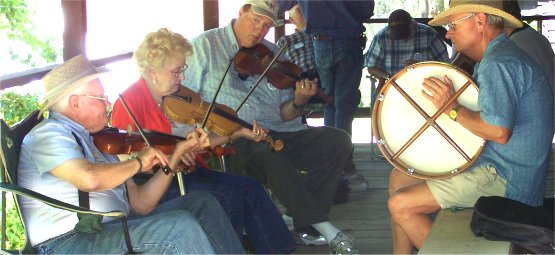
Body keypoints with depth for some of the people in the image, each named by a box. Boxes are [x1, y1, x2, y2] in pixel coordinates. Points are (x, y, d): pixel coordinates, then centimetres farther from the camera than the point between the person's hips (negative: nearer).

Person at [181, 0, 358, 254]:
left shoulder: (272, 54, 14)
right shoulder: (205, 46, 1)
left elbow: (283, 114, 12)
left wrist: (298, 103, -11)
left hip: (277, 135, 6)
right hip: (231, 140, -5)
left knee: (338, 140, -12)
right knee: (270, 153, -37)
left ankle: (299, 216, -14)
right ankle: (324, 228, -25)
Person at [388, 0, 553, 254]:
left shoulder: (499, 63, -20)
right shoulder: (494, 58, 15)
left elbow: (499, 131, -29)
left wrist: (452, 109, -17)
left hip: (505, 180, -11)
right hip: (488, 162, 11)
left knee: (400, 205, -15)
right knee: (399, 177, 15)